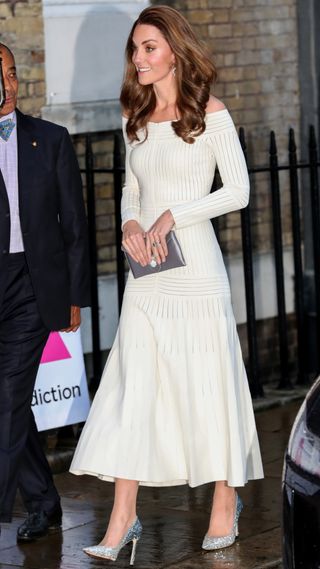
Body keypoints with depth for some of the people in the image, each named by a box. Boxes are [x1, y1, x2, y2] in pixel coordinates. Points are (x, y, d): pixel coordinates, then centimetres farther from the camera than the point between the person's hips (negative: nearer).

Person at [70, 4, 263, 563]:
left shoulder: (210, 113, -5)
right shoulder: (135, 118, 12)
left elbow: (238, 191, -7)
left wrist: (170, 218, -13)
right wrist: (130, 224, -2)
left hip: (195, 268, -5)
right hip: (146, 273, 5)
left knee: (207, 383, 2)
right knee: (130, 389, -2)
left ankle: (226, 501, 18)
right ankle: (123, 518, -2)